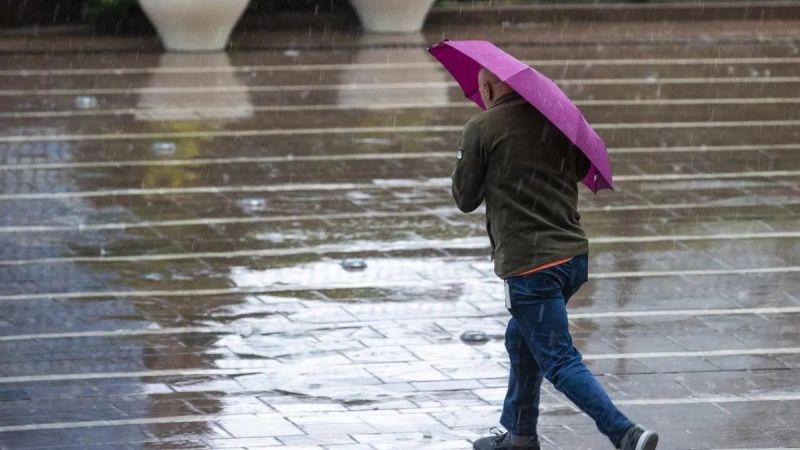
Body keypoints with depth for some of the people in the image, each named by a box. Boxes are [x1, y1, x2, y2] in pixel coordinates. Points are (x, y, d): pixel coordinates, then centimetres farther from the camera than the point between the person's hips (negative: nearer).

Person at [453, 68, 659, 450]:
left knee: (559, 361, -7)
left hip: (529, 266, -8)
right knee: (521, 342, 26)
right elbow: (581, 169, 24)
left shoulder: (482, 128, -8)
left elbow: (465, 199, -1)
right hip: (574, 254, 8)